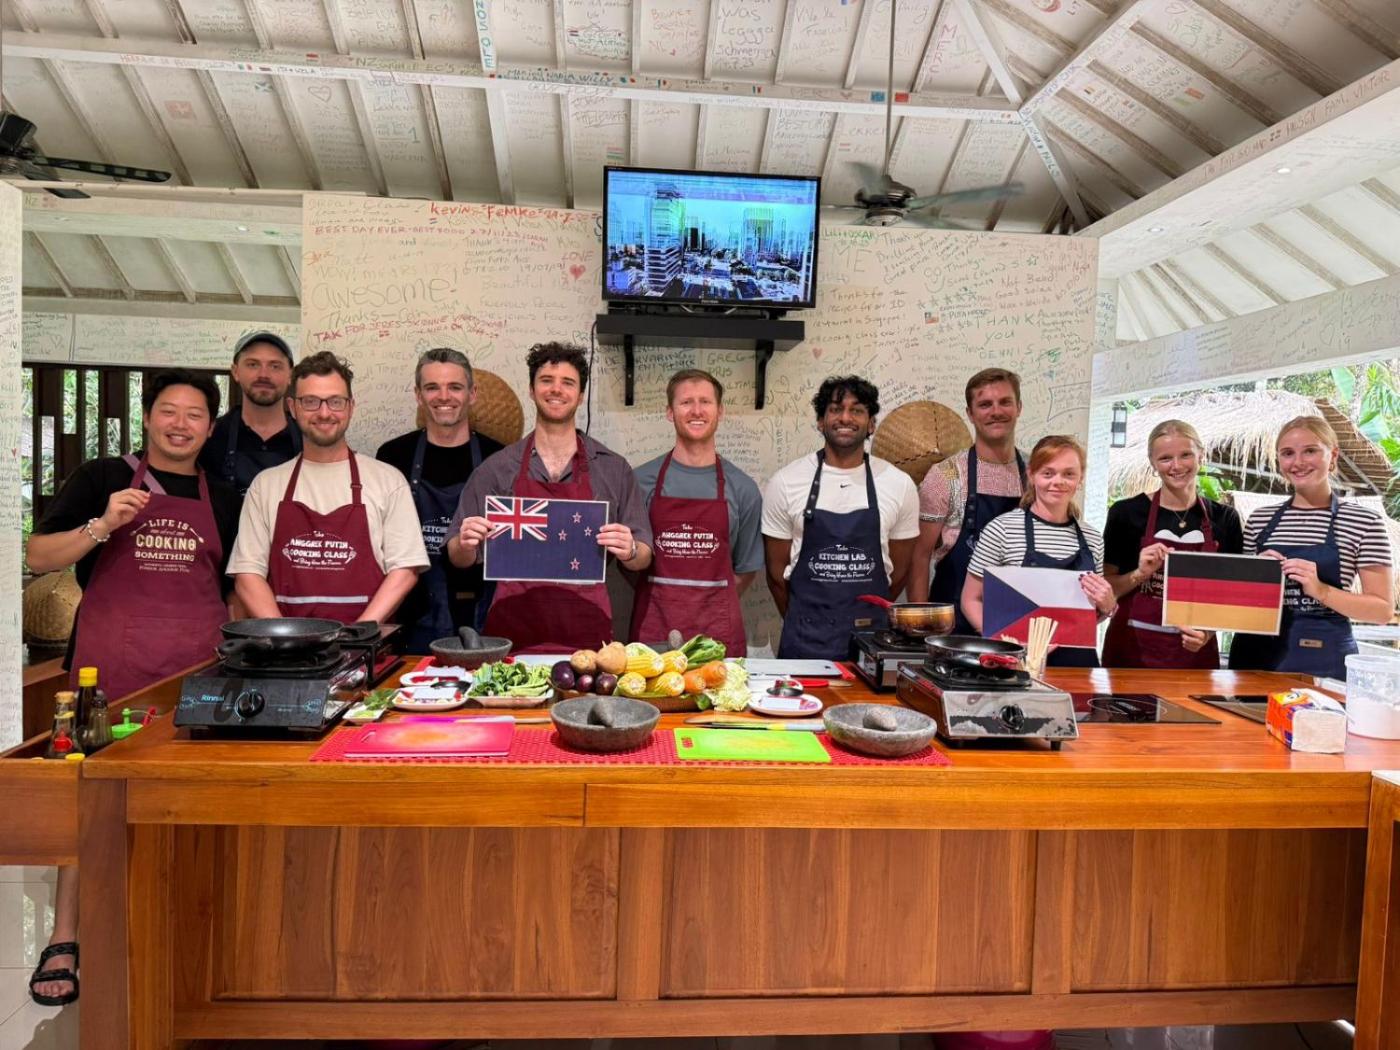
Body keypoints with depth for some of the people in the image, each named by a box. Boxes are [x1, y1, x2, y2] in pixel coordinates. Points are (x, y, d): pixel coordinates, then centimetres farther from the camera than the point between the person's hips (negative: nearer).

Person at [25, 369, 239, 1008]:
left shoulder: (223, 500, 14)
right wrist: (103, 526, -16)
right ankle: (63, 942, 12)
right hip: (110, 666, -2)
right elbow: (39, 556, 0)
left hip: (198, 669, 3)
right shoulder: (103, 479, 5)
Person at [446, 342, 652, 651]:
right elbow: (458, 557, 10)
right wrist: (465, 545, -11)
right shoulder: (496, 469, 6)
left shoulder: (614, 469, 6)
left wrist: (630, 551, -13)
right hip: (511, 631, 0)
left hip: (586, 632, 0)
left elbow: (643, 559, 8)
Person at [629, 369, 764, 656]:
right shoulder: (642, 480, 2)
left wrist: (714, 605, 8)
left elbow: (746, 568, 12)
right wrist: (661, 600, 5)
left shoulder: (742, 488, 4)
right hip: (653, 627, 0)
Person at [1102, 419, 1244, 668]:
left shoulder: (1224, 518, 4)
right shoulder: (1127, 513, -4)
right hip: (1132, 650, -2)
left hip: (1195, 651, 2)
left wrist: (1209, 630, -8)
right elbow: (1105, 589, 1)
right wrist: (1139, 574, -16)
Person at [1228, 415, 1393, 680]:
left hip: (1324, 658, -3)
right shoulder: (1259, 519, 7)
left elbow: (1383, 611, -5)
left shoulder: (1364, 522, -3)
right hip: (1257, 656, 3)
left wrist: (1321, 590, -19)